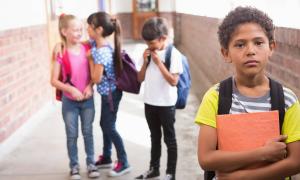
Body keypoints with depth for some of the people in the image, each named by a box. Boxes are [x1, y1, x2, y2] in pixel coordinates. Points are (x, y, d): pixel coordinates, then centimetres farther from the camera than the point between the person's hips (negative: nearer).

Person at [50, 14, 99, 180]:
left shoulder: (86, 50, -4)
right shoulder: (61, 53, -12)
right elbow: (54, 80, -11)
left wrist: (90, 86, -14)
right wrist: (71, 89, -21)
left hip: (87, 99, 2)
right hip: (69, 101, -2)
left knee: (88, 132, 12)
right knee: (72, 135, 8)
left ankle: (91, 163, 26)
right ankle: (74, 166, 23)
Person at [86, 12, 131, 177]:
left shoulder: (101, 53, -29)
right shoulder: (96, 43, -2)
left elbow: (96, 79, -23)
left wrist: (90, 59, -16)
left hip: (110, 93, -9)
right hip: (107, 92, 9)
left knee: (109, 128, 2)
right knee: (104, 124, 20)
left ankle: (123, 163, 15)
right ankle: (106, 158, 37)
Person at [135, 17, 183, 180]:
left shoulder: (173, 54, -13)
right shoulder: (148, 54, 4)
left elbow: (174, 81, -19)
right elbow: (140, 78, 7)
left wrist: (159, 62, -20)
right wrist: (145, 62, -8)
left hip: (166, 104, -6)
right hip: (149, 103, 6)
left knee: (169, 139, 8)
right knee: (155, 137, 19)